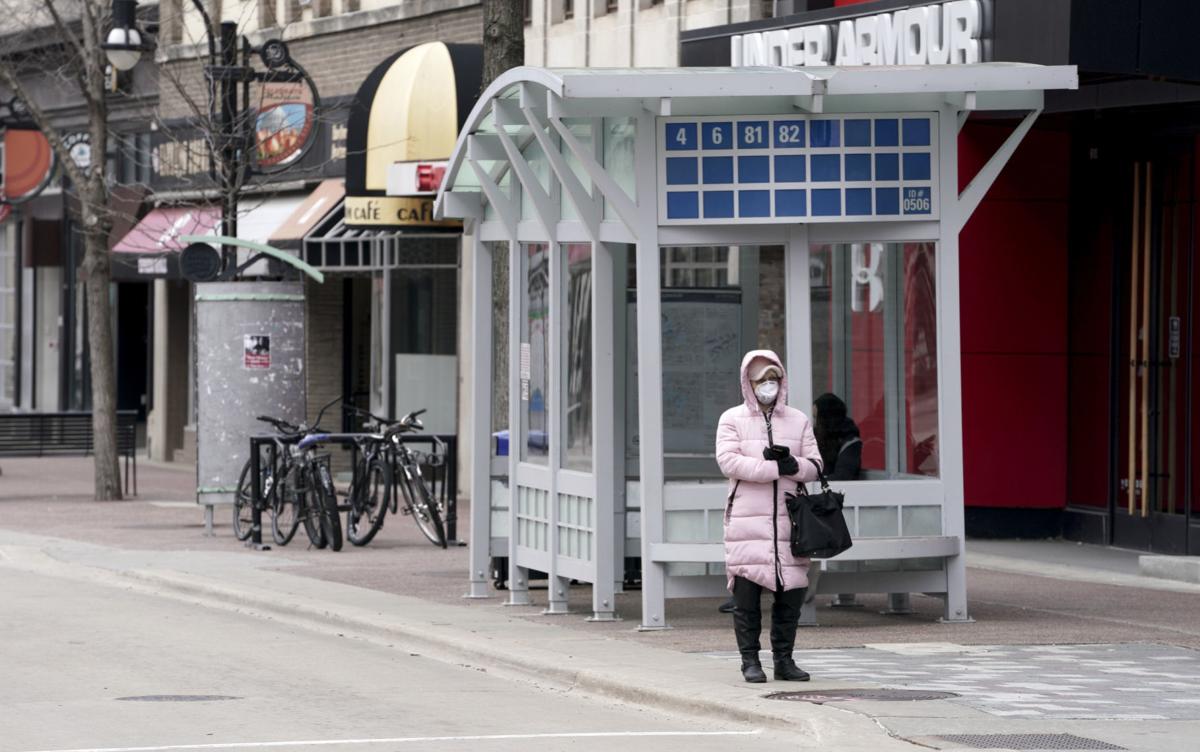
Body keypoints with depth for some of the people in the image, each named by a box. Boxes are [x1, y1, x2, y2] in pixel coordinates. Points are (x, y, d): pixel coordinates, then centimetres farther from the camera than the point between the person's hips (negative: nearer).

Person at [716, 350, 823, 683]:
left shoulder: (798, 420, 16)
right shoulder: (732, 419, 5)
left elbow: (814, 465, 10)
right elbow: (728, 462, -10)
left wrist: (793, 464, -12)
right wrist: (776, 468, -13)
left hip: (788, 521, 3)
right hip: (747, 521, -3)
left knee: (791, 592, 2)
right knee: (747, 593, -4)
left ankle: (784, 659, 12)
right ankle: (750, 661, 3)